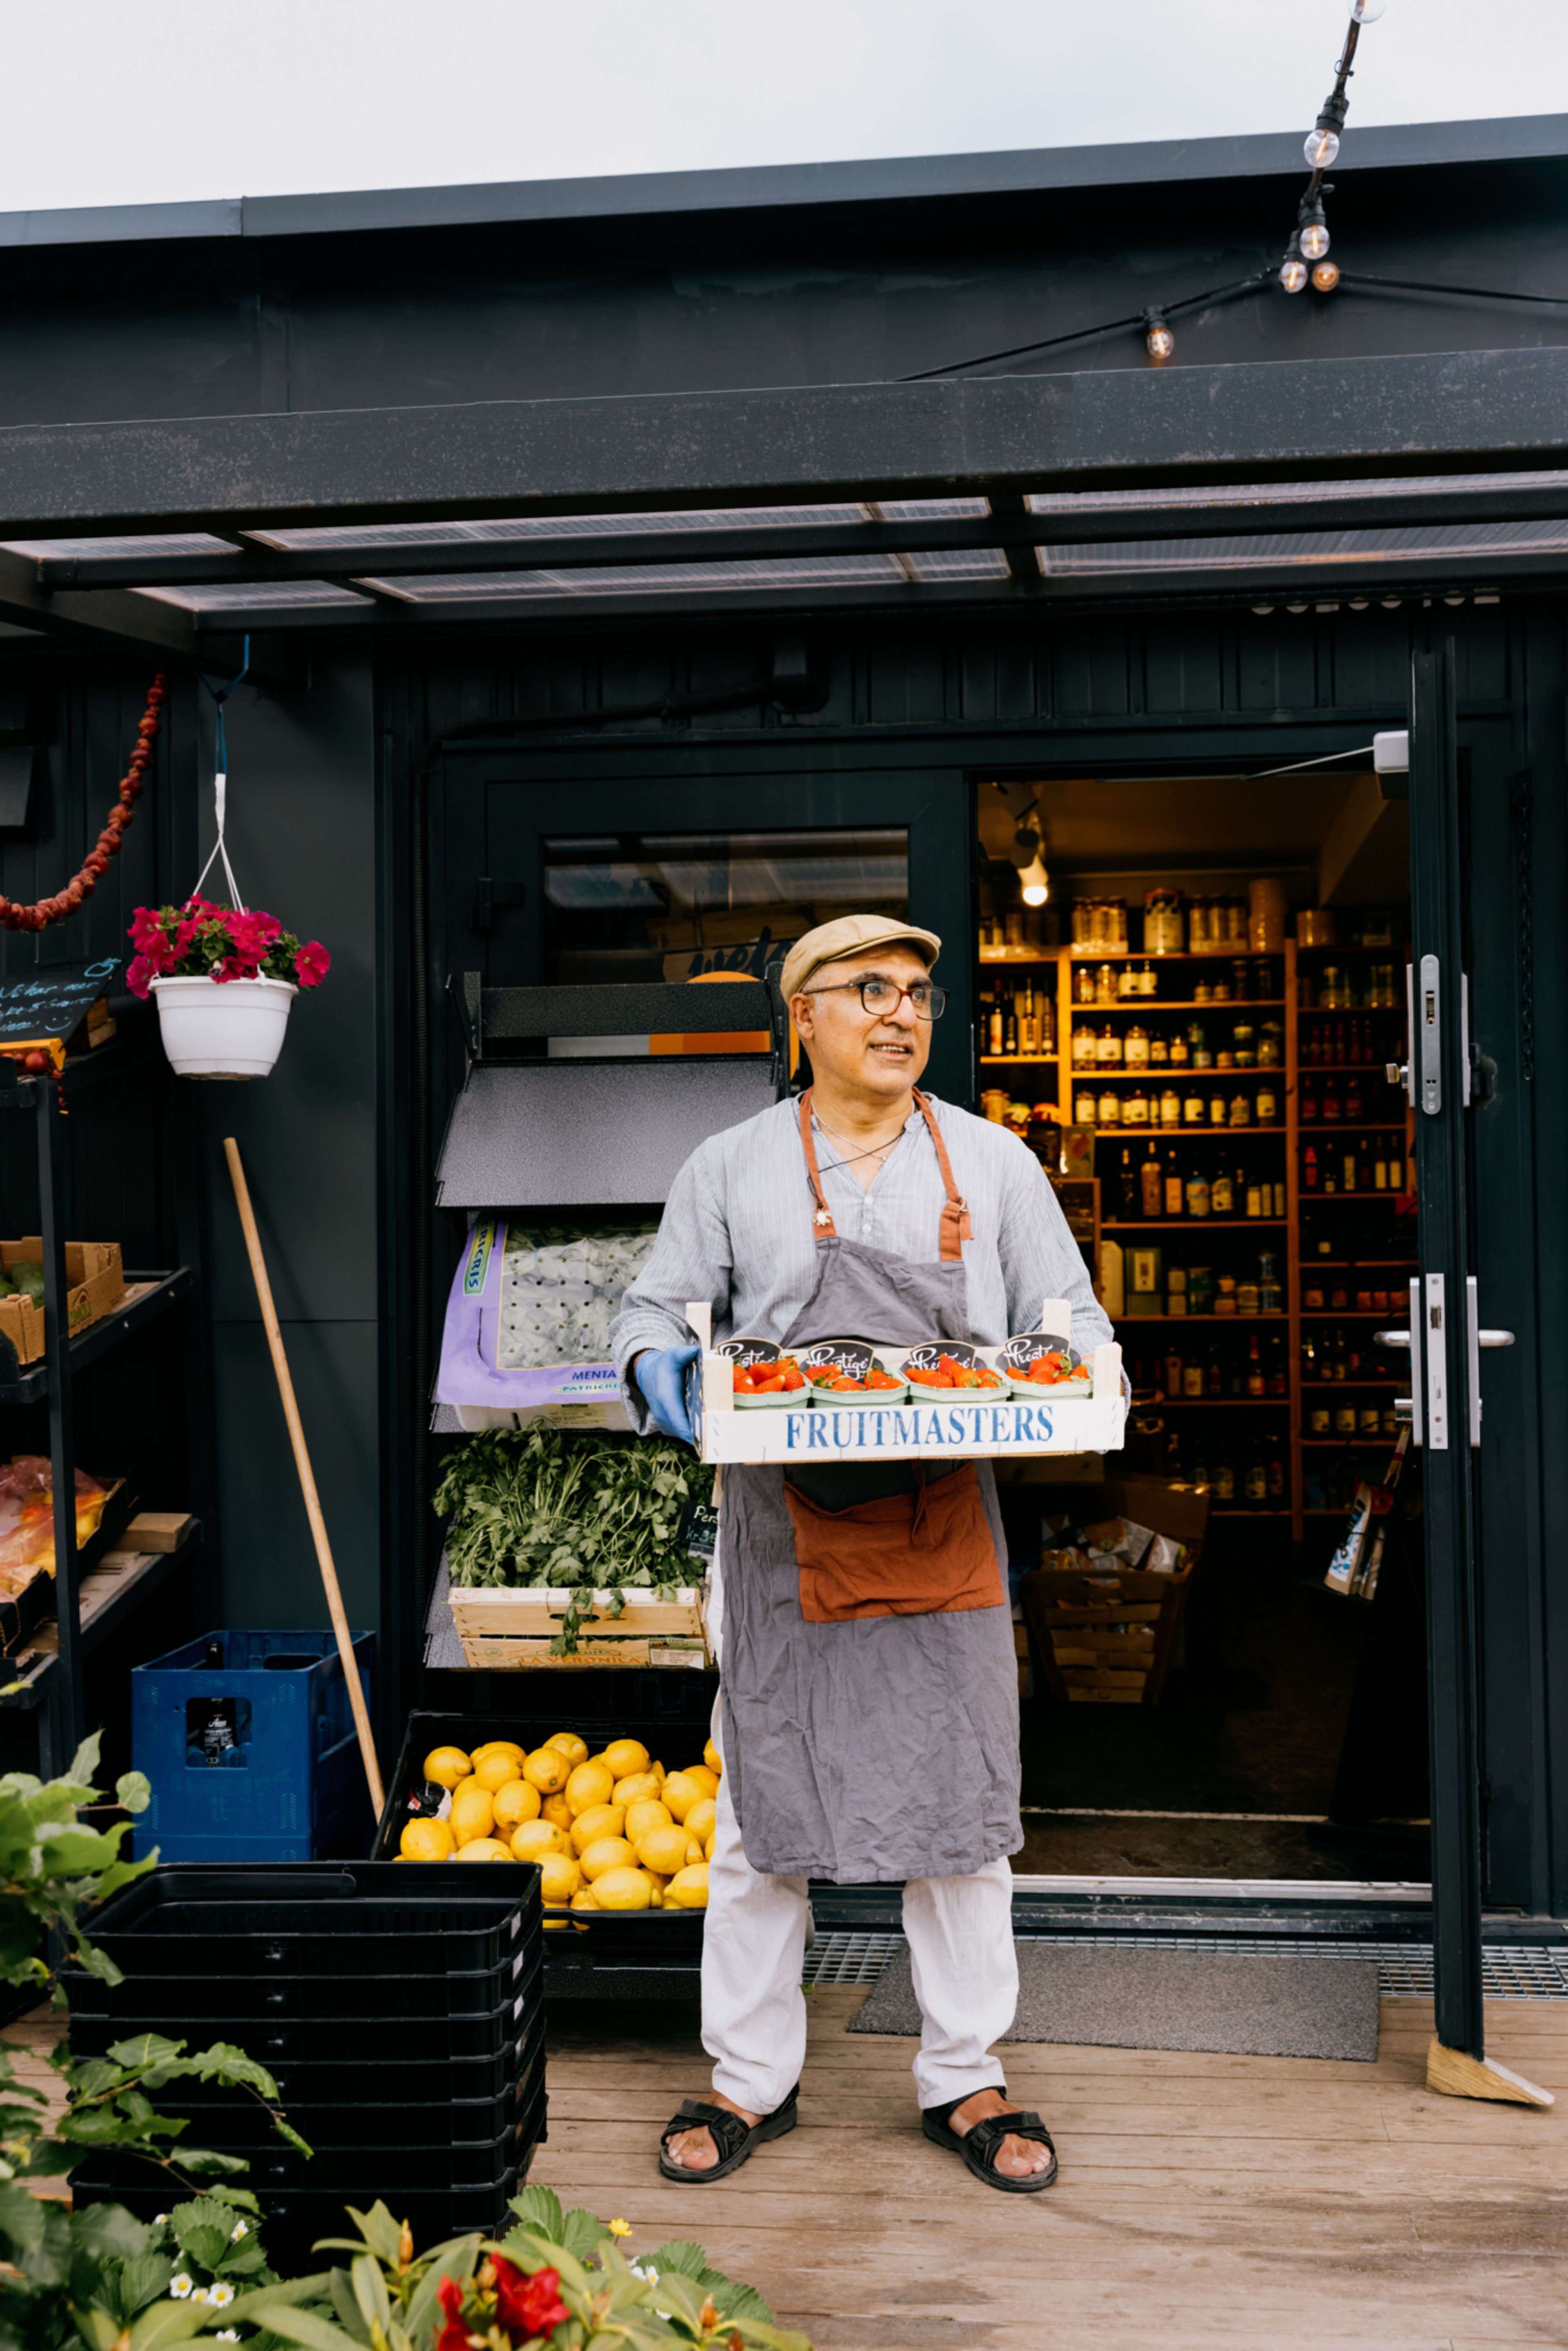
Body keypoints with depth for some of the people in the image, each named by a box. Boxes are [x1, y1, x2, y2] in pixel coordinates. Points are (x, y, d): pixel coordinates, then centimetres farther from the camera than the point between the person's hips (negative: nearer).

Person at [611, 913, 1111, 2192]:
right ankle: (751, 2078, 20)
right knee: (760, 1806, 5)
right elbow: (657, 1310, 10)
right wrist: (659, 1366, -13)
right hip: (784, 1534, -1)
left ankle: (965, 2080, 20)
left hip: (946, 1532, 1)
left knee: (960, 1801, 5)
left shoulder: (993, 1163, 10)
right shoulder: (733, 1167, 7)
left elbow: (1072, 1323, 12)